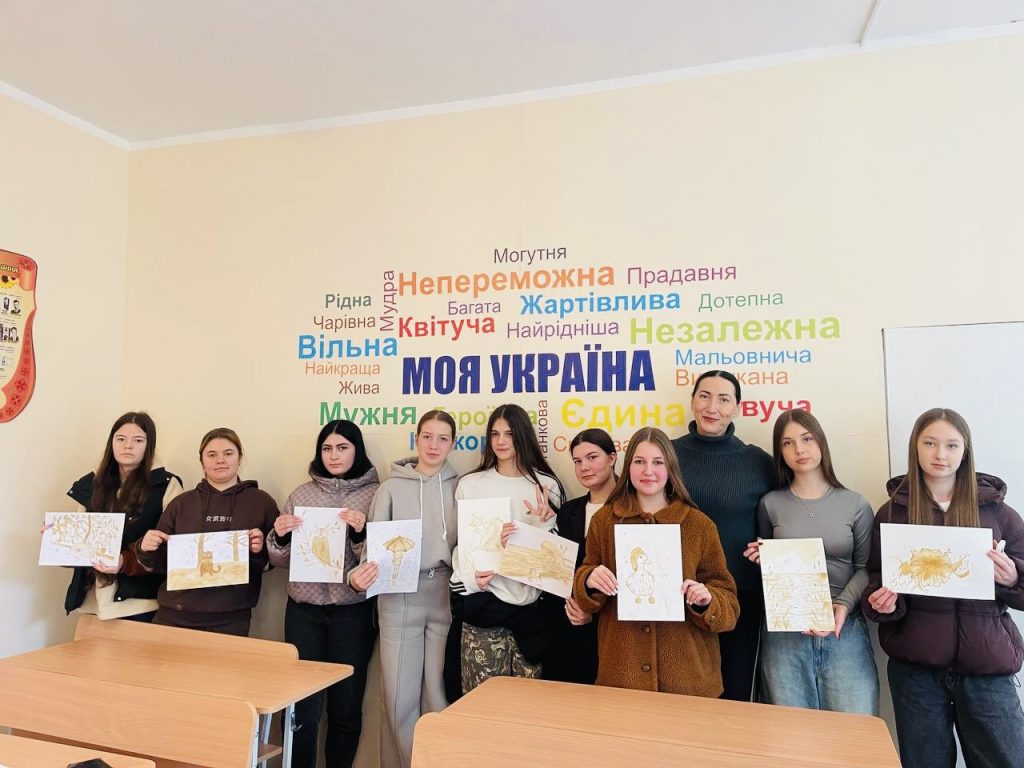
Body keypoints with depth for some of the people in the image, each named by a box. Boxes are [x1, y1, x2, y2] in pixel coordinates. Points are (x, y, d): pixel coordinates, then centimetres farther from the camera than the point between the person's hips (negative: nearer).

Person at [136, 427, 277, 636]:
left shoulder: (261, 502, 2)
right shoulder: (182, 503, 8)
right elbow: (159, 564, 11)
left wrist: (260, 551, -15)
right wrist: (146, 550, -8)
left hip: (230, 619, -2)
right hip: (174, 614, 2)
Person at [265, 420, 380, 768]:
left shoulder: (375, 494, -3)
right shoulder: (301, 494, 6)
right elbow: (282, 561, 10)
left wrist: (361, 532, -22)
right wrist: (279, 536, -10)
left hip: (353, 611, -2)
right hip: (304, 610, 2)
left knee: (346, 705, 9)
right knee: (301, 705, 4)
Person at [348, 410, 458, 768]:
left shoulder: (460, 487, 6)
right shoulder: (392, 488, 3)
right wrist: (361, 574, -19)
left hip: (446, 597, 1)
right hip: (400, 600, 0)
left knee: (439, 694, 8)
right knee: (399, 695, 5)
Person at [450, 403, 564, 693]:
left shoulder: (546, 485, 7)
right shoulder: (470, 485, 7)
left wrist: (544, 523, -9)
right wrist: (471, 578, -15)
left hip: (531, 605, 1)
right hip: (485, 603, 0)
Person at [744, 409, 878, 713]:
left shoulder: (855, 504, 4)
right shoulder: (770, 504, 6)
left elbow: (866, 567, 3)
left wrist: (843, 604, -11)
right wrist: (762, 560, -6)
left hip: (845, 629, 0)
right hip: (784, 631, 0)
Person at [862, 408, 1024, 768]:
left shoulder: (994, 509, 3)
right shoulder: (892, 512, 3)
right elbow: (875, 578, 7)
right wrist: (881, 600, -14)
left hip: (986, 664, 0)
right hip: (915, 665, 0)